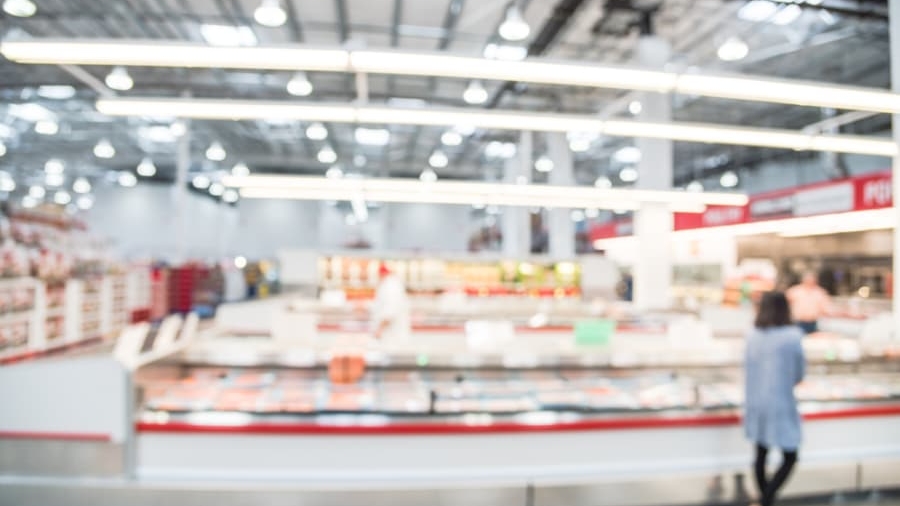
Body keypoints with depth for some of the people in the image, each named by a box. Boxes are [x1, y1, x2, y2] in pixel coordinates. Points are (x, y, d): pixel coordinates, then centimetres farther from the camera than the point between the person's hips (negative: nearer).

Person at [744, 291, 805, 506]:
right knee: (789, 457, 8)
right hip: (780, 404, -5)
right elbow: (799, 373, -1)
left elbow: (748, 369, 3)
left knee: (761, 454, 16)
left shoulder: (752, 336, -2)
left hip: (755, 403, 5)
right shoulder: (792, 336, -12)